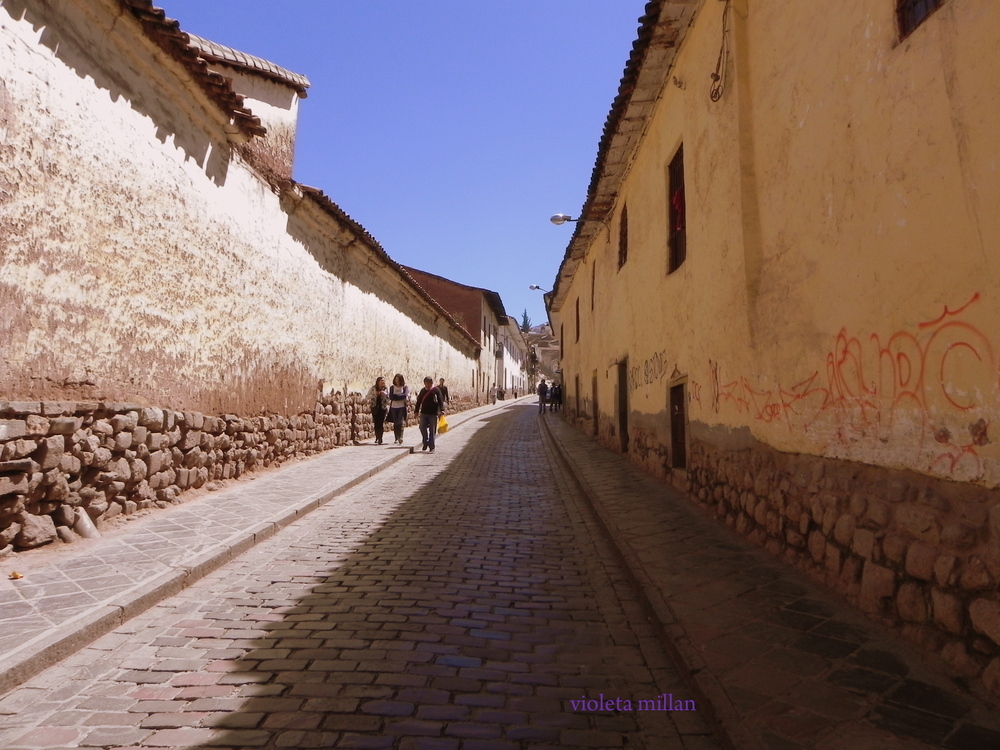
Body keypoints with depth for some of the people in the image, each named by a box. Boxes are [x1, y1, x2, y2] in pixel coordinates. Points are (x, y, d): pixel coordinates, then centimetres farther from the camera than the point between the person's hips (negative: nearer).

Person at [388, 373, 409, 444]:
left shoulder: (405, 387, 4)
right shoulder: (392, 387, 8)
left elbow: (406, 395, -9)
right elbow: (391, 397, -5)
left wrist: (396, 396, -15)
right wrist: (401, 397, -11)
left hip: (402, 407, -2)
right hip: (393, 407, 2)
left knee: (400, 422, -13)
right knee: (395, 423, 6)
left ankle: (400, 438, -18)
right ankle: (397, 438, 15)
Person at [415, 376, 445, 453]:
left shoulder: (436, 390, -3)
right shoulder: (423, 390, 9)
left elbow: (440, 400, -9)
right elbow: (419, 401, 14)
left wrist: (441, 410, -20)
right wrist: (417, 411, 11)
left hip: (433, 413, -4)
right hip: (424, 413, 4)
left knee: (432, 430, 0)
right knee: (422, 428, 1)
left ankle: (431, 447, 7)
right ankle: (425, 443, 21)